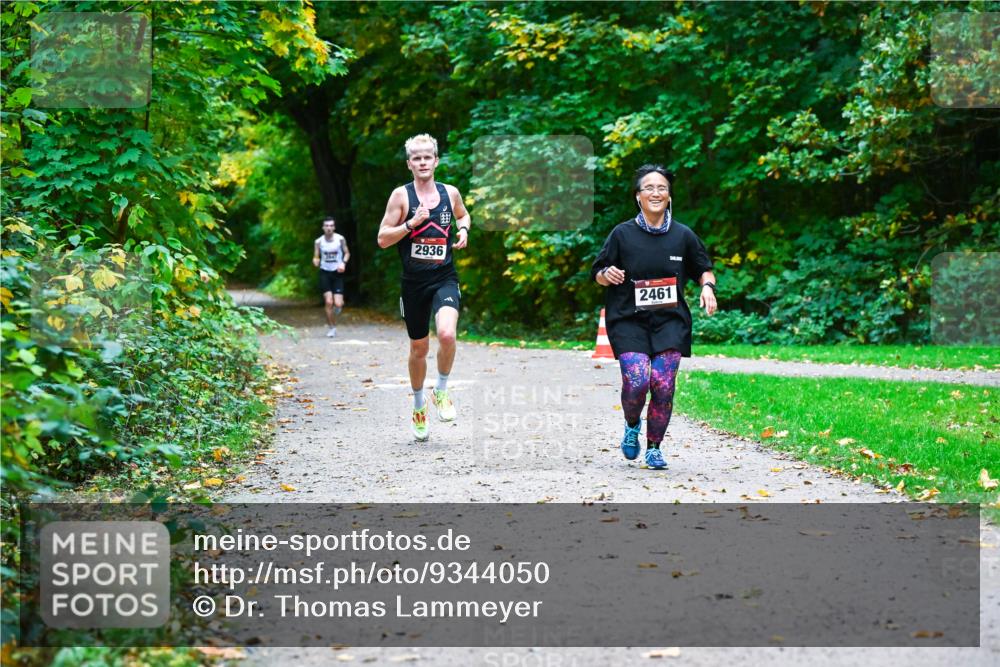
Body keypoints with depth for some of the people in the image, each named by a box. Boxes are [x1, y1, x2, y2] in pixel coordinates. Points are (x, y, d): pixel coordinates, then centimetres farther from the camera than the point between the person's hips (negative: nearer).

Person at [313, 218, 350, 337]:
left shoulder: (340, 239, -4)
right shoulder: (319, 242, -2)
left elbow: (347, 253, 8)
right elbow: (316, 257, 3)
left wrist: (344, 263, -12)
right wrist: (316, 262, -20)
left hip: (337, 273, 0)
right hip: (325, 273, 0)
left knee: (338, 304, -10)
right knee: (328, 302, -10)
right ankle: (331, 327, 4)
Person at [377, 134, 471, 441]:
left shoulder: (450, 193, 5)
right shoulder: (401, 195, -3)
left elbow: (463, 215, 27)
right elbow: (382, 239, -4)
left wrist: (463, 229, 5)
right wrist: (411, 223, -17)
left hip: (445, 279, 0)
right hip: (414, 282, 0)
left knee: (446, 333, -26)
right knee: (419, 348, 11)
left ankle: (441, 392, -1)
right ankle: (419, 408, 33)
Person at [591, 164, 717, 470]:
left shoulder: (683, 235, 4)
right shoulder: (622, 234, 0)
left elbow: (704, 269, 17)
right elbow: (597, 273, 6)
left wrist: (707, 286, -4)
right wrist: (607, 275, -16)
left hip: (670, 321, 1)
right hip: (629, 321, -1)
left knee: (663, 385, -8)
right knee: (636, 381, -18)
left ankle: (654, 448, 12)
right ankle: (632, 425, 16)